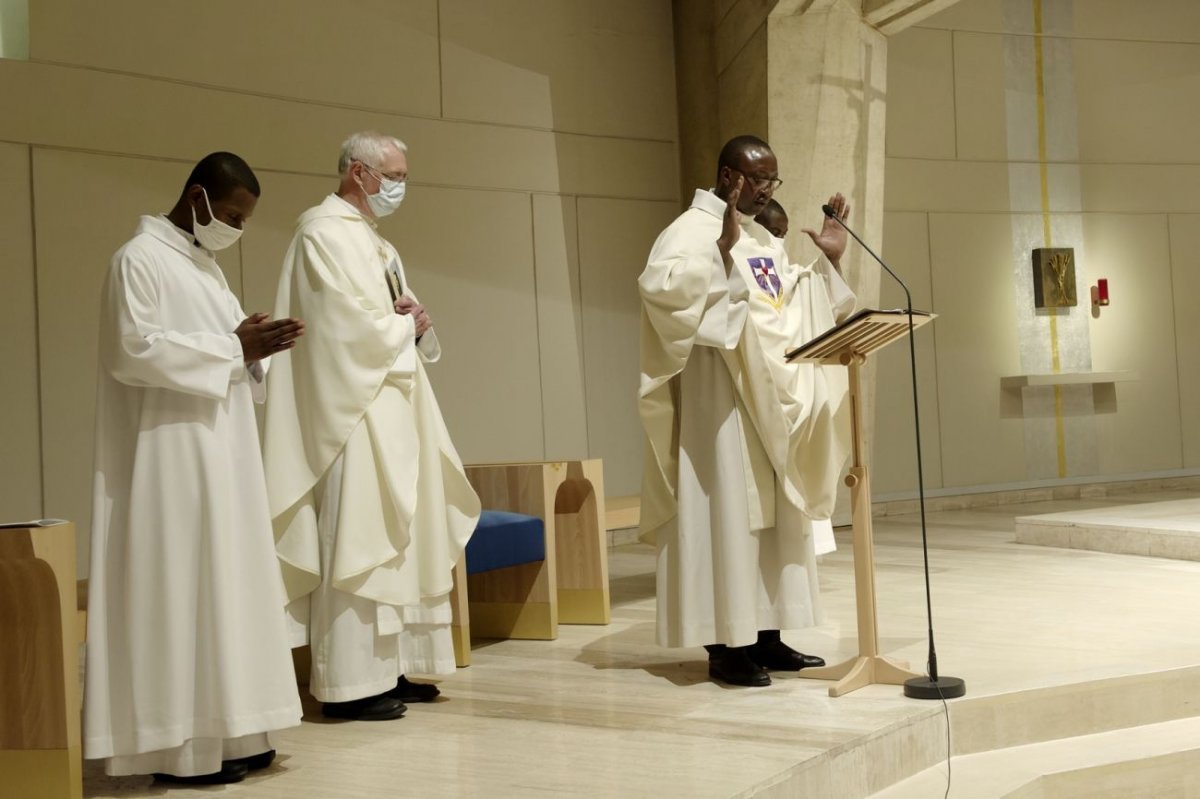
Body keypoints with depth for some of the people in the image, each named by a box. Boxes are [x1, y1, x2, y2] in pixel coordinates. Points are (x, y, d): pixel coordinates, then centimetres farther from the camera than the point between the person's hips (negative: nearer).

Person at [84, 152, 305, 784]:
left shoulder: (204, 266, 18)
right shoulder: (140, 258, -9)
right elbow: (132, 351, -20)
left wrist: (252, 349, 1)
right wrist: (231, 348, -17)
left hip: (218, 453, 9)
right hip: (170, 453, -9)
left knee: (223, 583, 9)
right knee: (177, 586, -6)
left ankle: (220, 731, 16)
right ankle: (179, 744, 0)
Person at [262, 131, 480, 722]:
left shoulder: (376, 243, 20)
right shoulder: (325, 233, -8)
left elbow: (407, 324, 19)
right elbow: (353, 326, -18)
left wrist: (416, 324, -4)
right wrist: (407, 325, -2)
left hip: (394, 412, 10)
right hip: (354, 414, -10)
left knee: (398, 541, 10)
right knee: (357, 543, -9)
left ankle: (392, 667, 17)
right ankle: (351, 683, -3)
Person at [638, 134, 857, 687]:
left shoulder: (765, 239, 17)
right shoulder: (693, 228, -9)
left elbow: (799, 309, 24)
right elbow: (658, 285, -27)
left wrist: (828, 259, 12)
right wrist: (723, 250, -29)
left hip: (774, 395, 9)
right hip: (721, 397, -9)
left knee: (773, 515, 9)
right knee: (728, 512, -7)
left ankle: (765, 636, 16)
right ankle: (725, 646, -1)